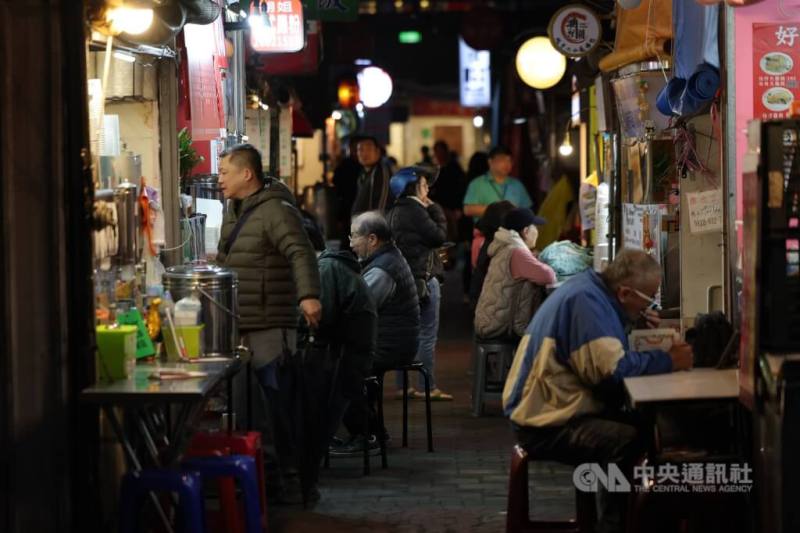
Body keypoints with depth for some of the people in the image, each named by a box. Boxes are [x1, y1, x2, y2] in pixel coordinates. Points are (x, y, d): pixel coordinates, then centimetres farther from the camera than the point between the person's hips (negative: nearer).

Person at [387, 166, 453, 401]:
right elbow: (438, 236, -14)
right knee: (427, 335, -6)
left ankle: (403, 386, 15)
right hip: (423, 277, -10)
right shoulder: (415, 210, -15)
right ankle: (428, 387, -5)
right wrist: (435, 210, -3)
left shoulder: (395, 212, 14)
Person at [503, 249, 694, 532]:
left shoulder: (591, 291, 11)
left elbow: (605, 349, 28)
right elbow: (611, 368, -28)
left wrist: (634, 324, 11)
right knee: (628, 442, -28)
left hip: (553, 407, 11)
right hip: (546, 424, -11)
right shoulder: (585, 301, -20)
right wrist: (667, 361, -19)